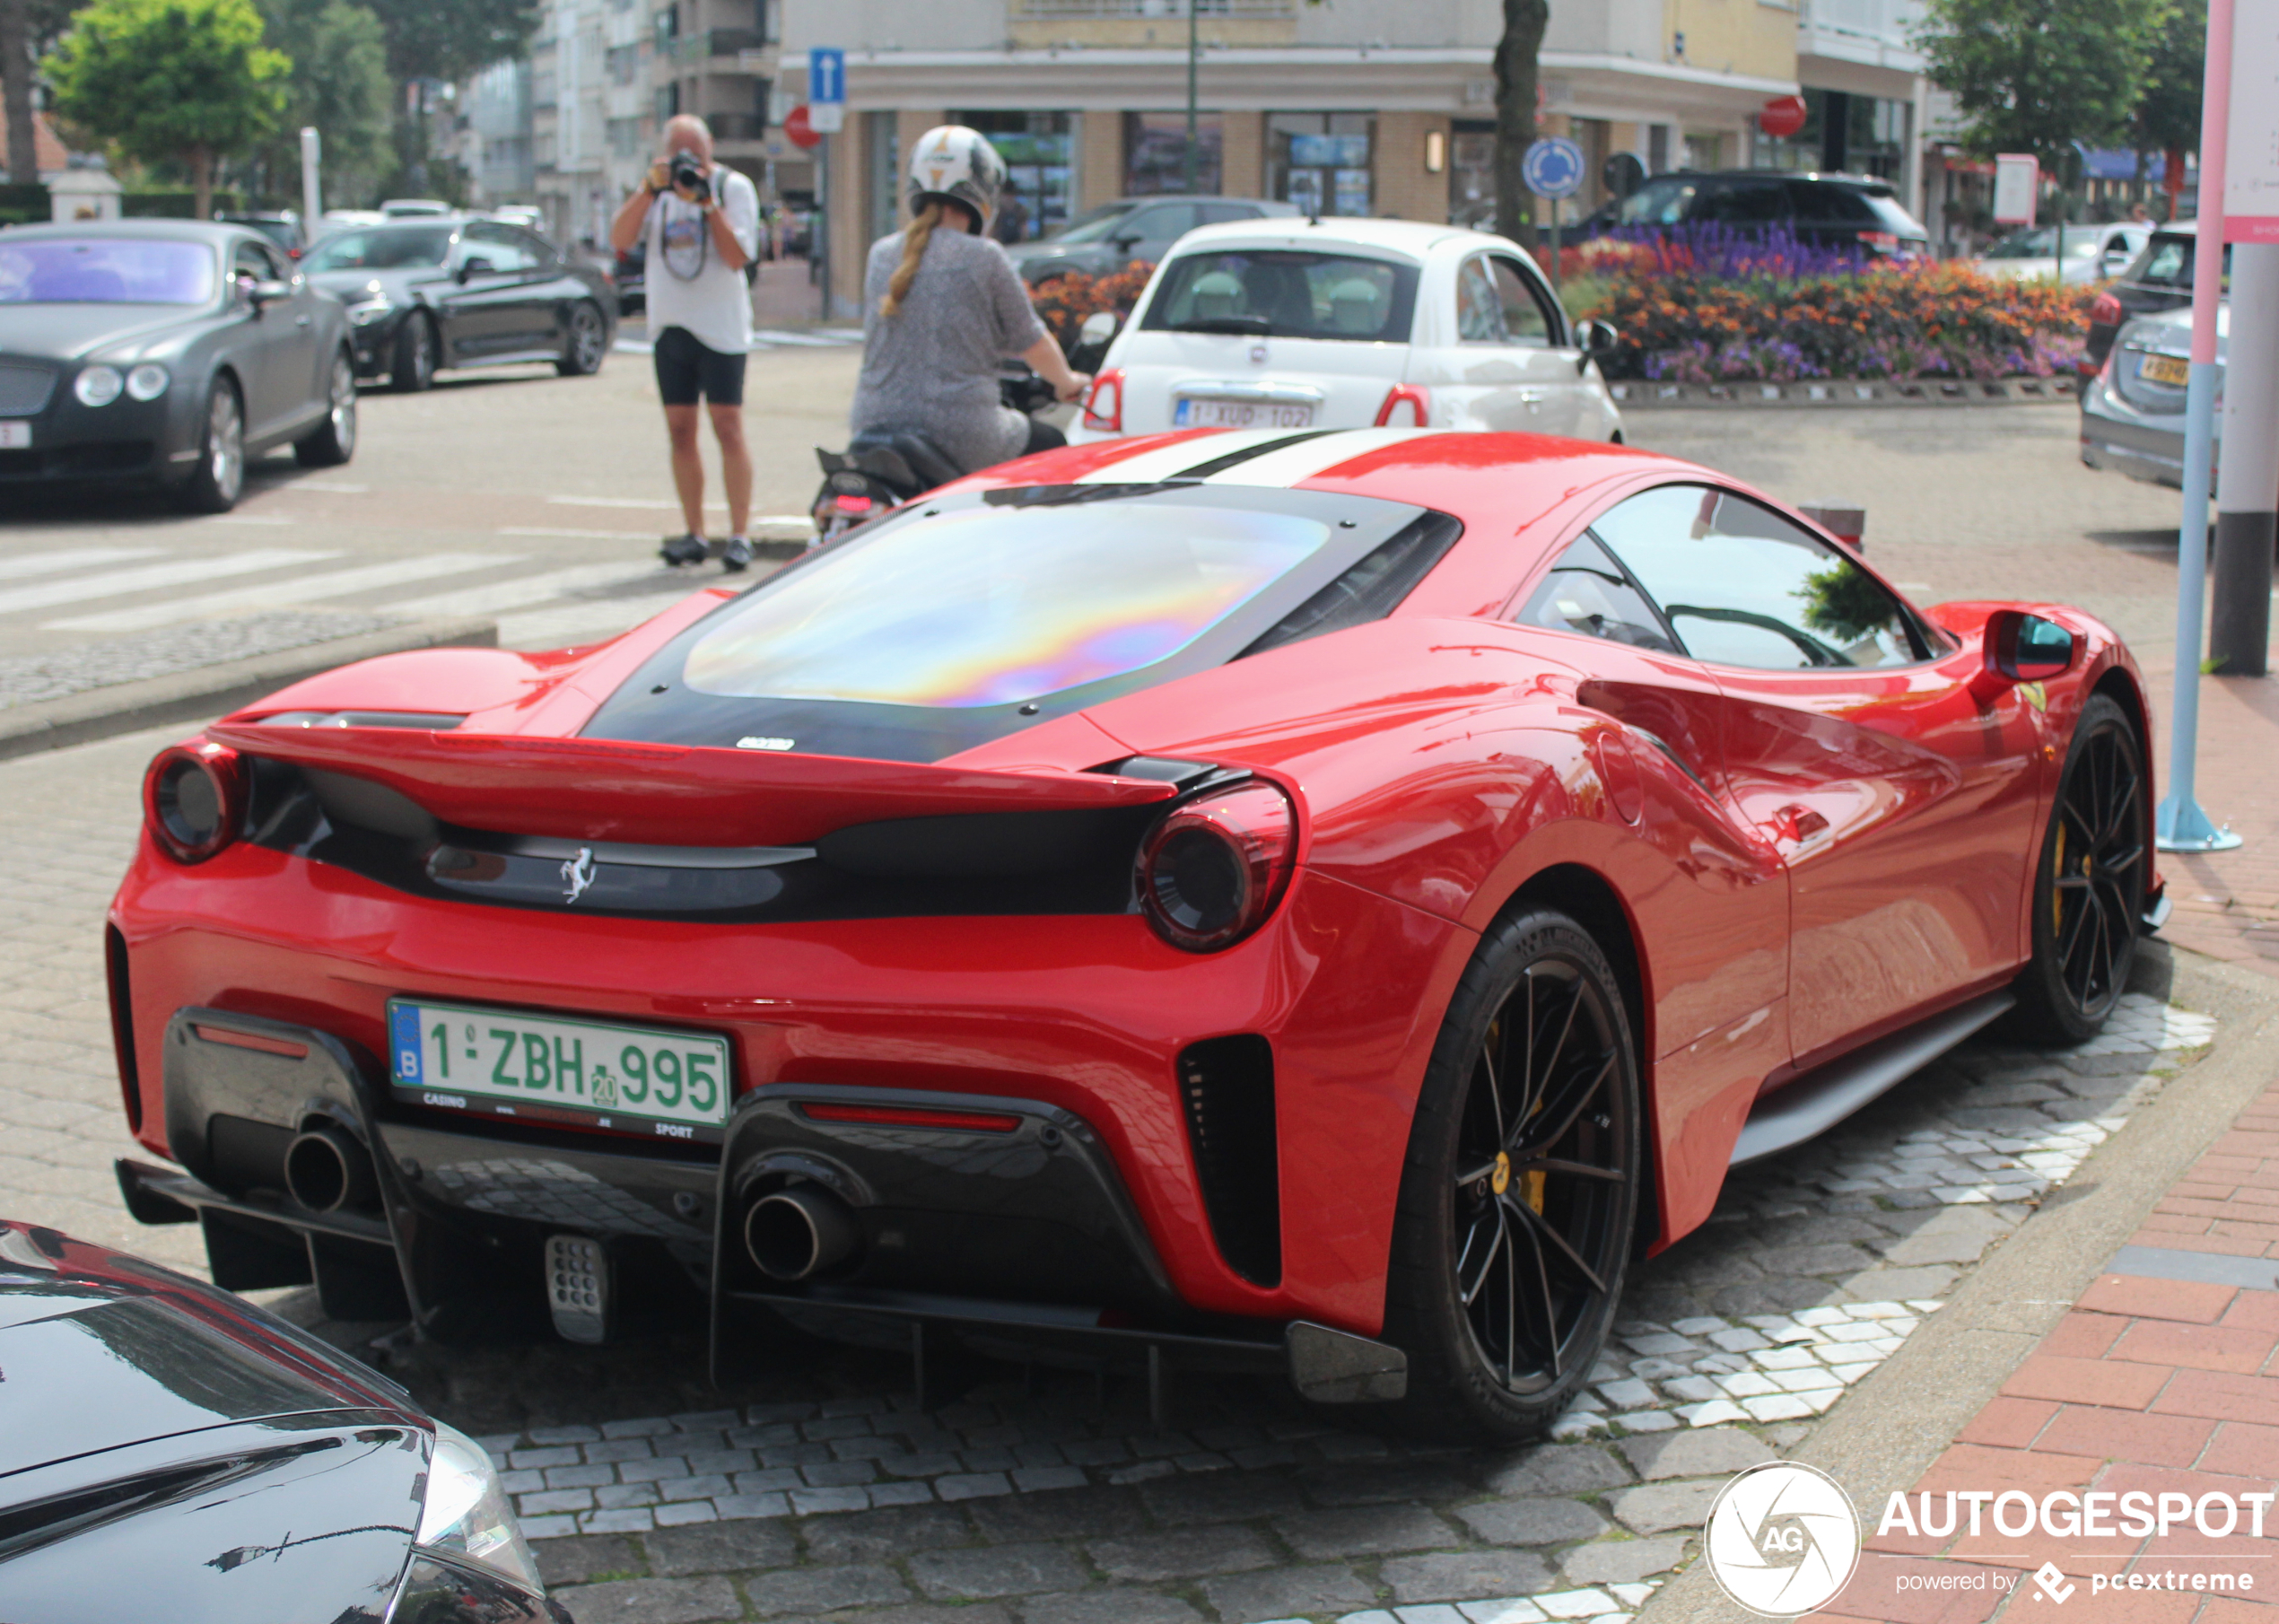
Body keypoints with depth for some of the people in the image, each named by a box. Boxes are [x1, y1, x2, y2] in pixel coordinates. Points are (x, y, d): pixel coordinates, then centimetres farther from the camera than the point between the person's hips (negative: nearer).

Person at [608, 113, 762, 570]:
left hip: (719, 327, -5)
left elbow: (738, 257, -13)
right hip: (669, 324, 5)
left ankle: (740, 535, -6)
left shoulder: (734, 187, -3)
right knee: (680, 430, 6)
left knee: (728, 428, -7)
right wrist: (649, 190, -12)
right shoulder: (657, 189, 10)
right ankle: (694, 535, 12)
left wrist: (707, 202, -17)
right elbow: (620, 240, -3)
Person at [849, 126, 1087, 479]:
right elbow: (1031, 343, 2)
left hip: (874, 422, 5)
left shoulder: (881, 255, 7)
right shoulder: (983, 258, -7)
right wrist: (1066, 382, 24)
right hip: (960, 433, -5)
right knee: (1051, 447, 19)